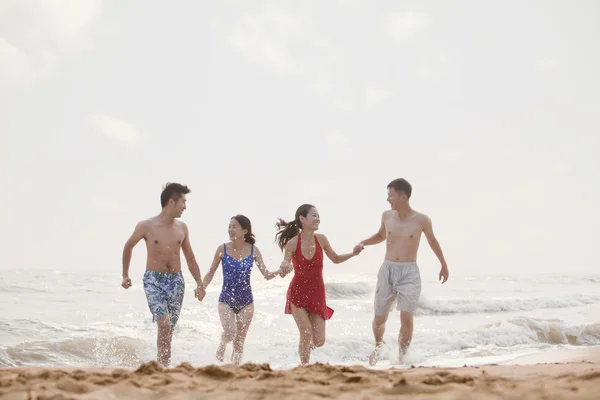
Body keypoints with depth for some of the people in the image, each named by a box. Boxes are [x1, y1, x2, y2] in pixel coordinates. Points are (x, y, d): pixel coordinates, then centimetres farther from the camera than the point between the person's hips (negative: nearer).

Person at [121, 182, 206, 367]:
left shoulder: (182, 228, 7)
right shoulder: (146, 226, -5)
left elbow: (190, 258, 16)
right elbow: (128, 247, 12)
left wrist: (199, 283, 8)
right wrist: (125, 275, 14)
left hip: (176, 281, 4)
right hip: (154, 280, -4)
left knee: (169, 328, 5)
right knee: (164, 324, -20)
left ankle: (163, 365, 17)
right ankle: (164, 366, -14)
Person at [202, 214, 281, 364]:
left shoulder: (253, 250, -4)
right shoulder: (222, 249, -6)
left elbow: (266, 275, -2)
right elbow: (211, 273, 3)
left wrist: (280, 271, -22)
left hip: (246, 301, 1)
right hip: (226, 299, -1)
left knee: (239, 342, 6)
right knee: (230, 333, -21)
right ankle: (222, 344, 14)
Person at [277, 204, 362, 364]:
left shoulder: (321, 239, -5)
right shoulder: (292, 243, -13)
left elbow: (335, 259, 11)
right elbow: (285, 266, -7)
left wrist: (352, 254, -5)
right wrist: (285, 266, -31)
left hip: (317, 293, 3)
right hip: (298, 292, -3)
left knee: (319, 341, 1)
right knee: (306, 333, -15)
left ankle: (306, 343, 37)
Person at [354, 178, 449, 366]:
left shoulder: (421, 220, -5)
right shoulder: (387, 216, 3)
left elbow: (432, 240, 14)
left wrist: (444, 264, 22)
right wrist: (363, 243, 6)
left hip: (409, 273, -3)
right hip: (387, 270, 3)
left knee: (406, 318, -15)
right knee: (379, 318, 7)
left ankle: (402, 357, -1)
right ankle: (378, 346, 37)